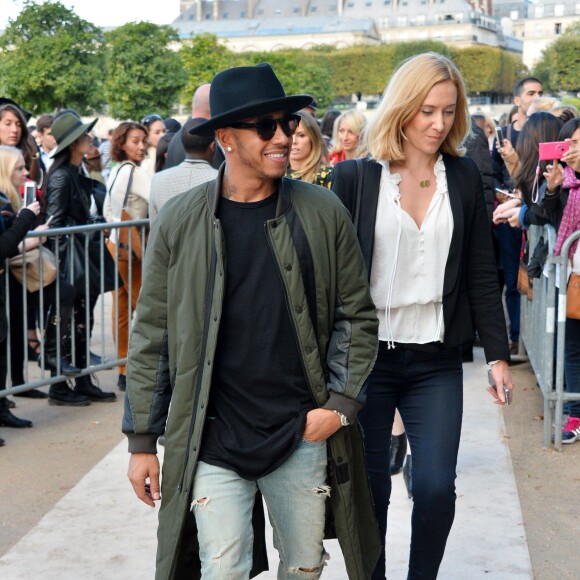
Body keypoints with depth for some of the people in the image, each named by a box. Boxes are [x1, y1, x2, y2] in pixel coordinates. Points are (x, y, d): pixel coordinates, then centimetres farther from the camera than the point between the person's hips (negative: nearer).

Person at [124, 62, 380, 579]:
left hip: (303, 436, 2)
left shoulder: (323, 213, 0)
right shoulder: (180, 222, -3)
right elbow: (151, 338, 2)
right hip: (213, 440, -1)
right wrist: (142, 440, 2)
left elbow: (356, 316, 6)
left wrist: (341, 402, -4)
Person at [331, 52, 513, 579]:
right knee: (368, 489, 6)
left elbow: (482, 274, 7)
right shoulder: (355, 177, -3)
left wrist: (498, 353, 4)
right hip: (367, 355, -1)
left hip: (436, 359, 2)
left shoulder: (464, 177, 4)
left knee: (436, 487, -3)